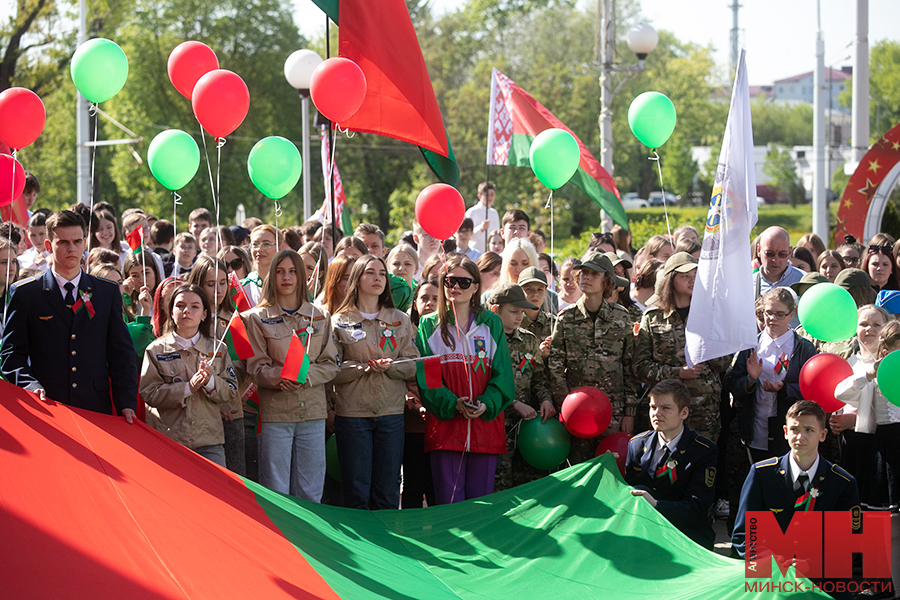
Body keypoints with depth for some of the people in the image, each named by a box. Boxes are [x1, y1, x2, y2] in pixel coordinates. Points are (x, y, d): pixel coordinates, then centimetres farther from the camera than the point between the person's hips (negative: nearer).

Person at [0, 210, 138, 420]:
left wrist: (126, 403, 0)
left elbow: (121, 353, 11)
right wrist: (31, 385, -16)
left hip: (96, 407, 2)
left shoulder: (109, 292, 13)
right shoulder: (24, 294, 6)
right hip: (46, 408, -2)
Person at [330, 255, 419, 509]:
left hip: (392, 414, 2)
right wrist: (364, 367, -17)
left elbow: (413, 367, 7)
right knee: (356, 491, -3)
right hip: (352, 413, -2)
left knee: (388, 493, 2)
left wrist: (391, 367, -13)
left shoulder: (400, 321, 13)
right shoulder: (340, 321, 5)